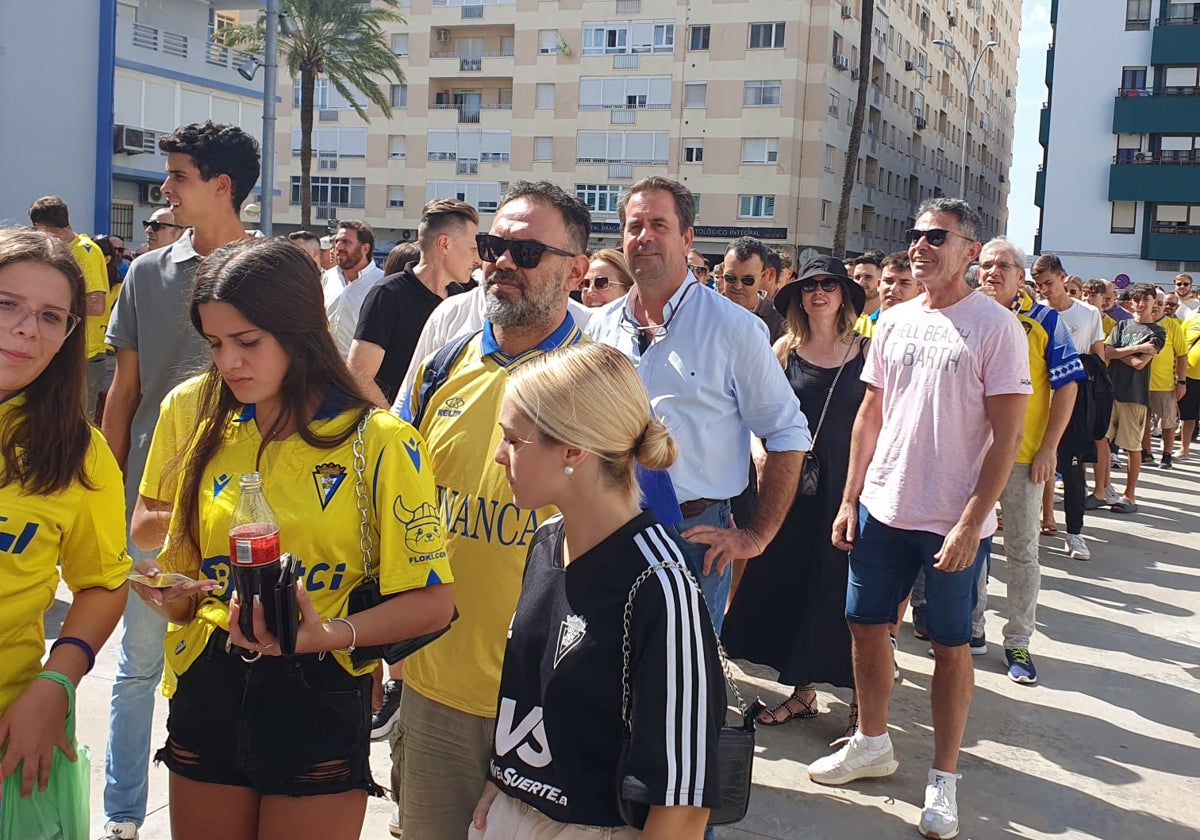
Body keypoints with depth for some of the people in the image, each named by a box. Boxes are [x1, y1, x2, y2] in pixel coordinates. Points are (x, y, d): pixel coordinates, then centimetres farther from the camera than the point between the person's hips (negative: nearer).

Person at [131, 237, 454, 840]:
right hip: (206, 694, 5)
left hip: (318, 703, -4)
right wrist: (170, 597, -5)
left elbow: (432, 603, -11)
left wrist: (331, 634, -26)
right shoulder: (208, 431, 6)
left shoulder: (378, 441, -10)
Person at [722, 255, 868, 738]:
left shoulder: (865, 351, 1)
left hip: (849, 482, -2)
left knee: (844, 588, 0)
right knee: (790, 583, 6)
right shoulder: (786, 349, 5)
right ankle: (802, 692, 21)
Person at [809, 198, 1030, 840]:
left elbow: (1006, 437, -12)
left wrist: (970, 523, -17)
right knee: (866, 625, 14)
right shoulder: (894, 323, 6)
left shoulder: (996, 327, -10)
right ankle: (872, 743, 34)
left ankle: (944, 778, 21)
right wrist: (850, 500, 8)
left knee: (949, 645, 6)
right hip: (882, 509, 5)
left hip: (953, 522, -5)